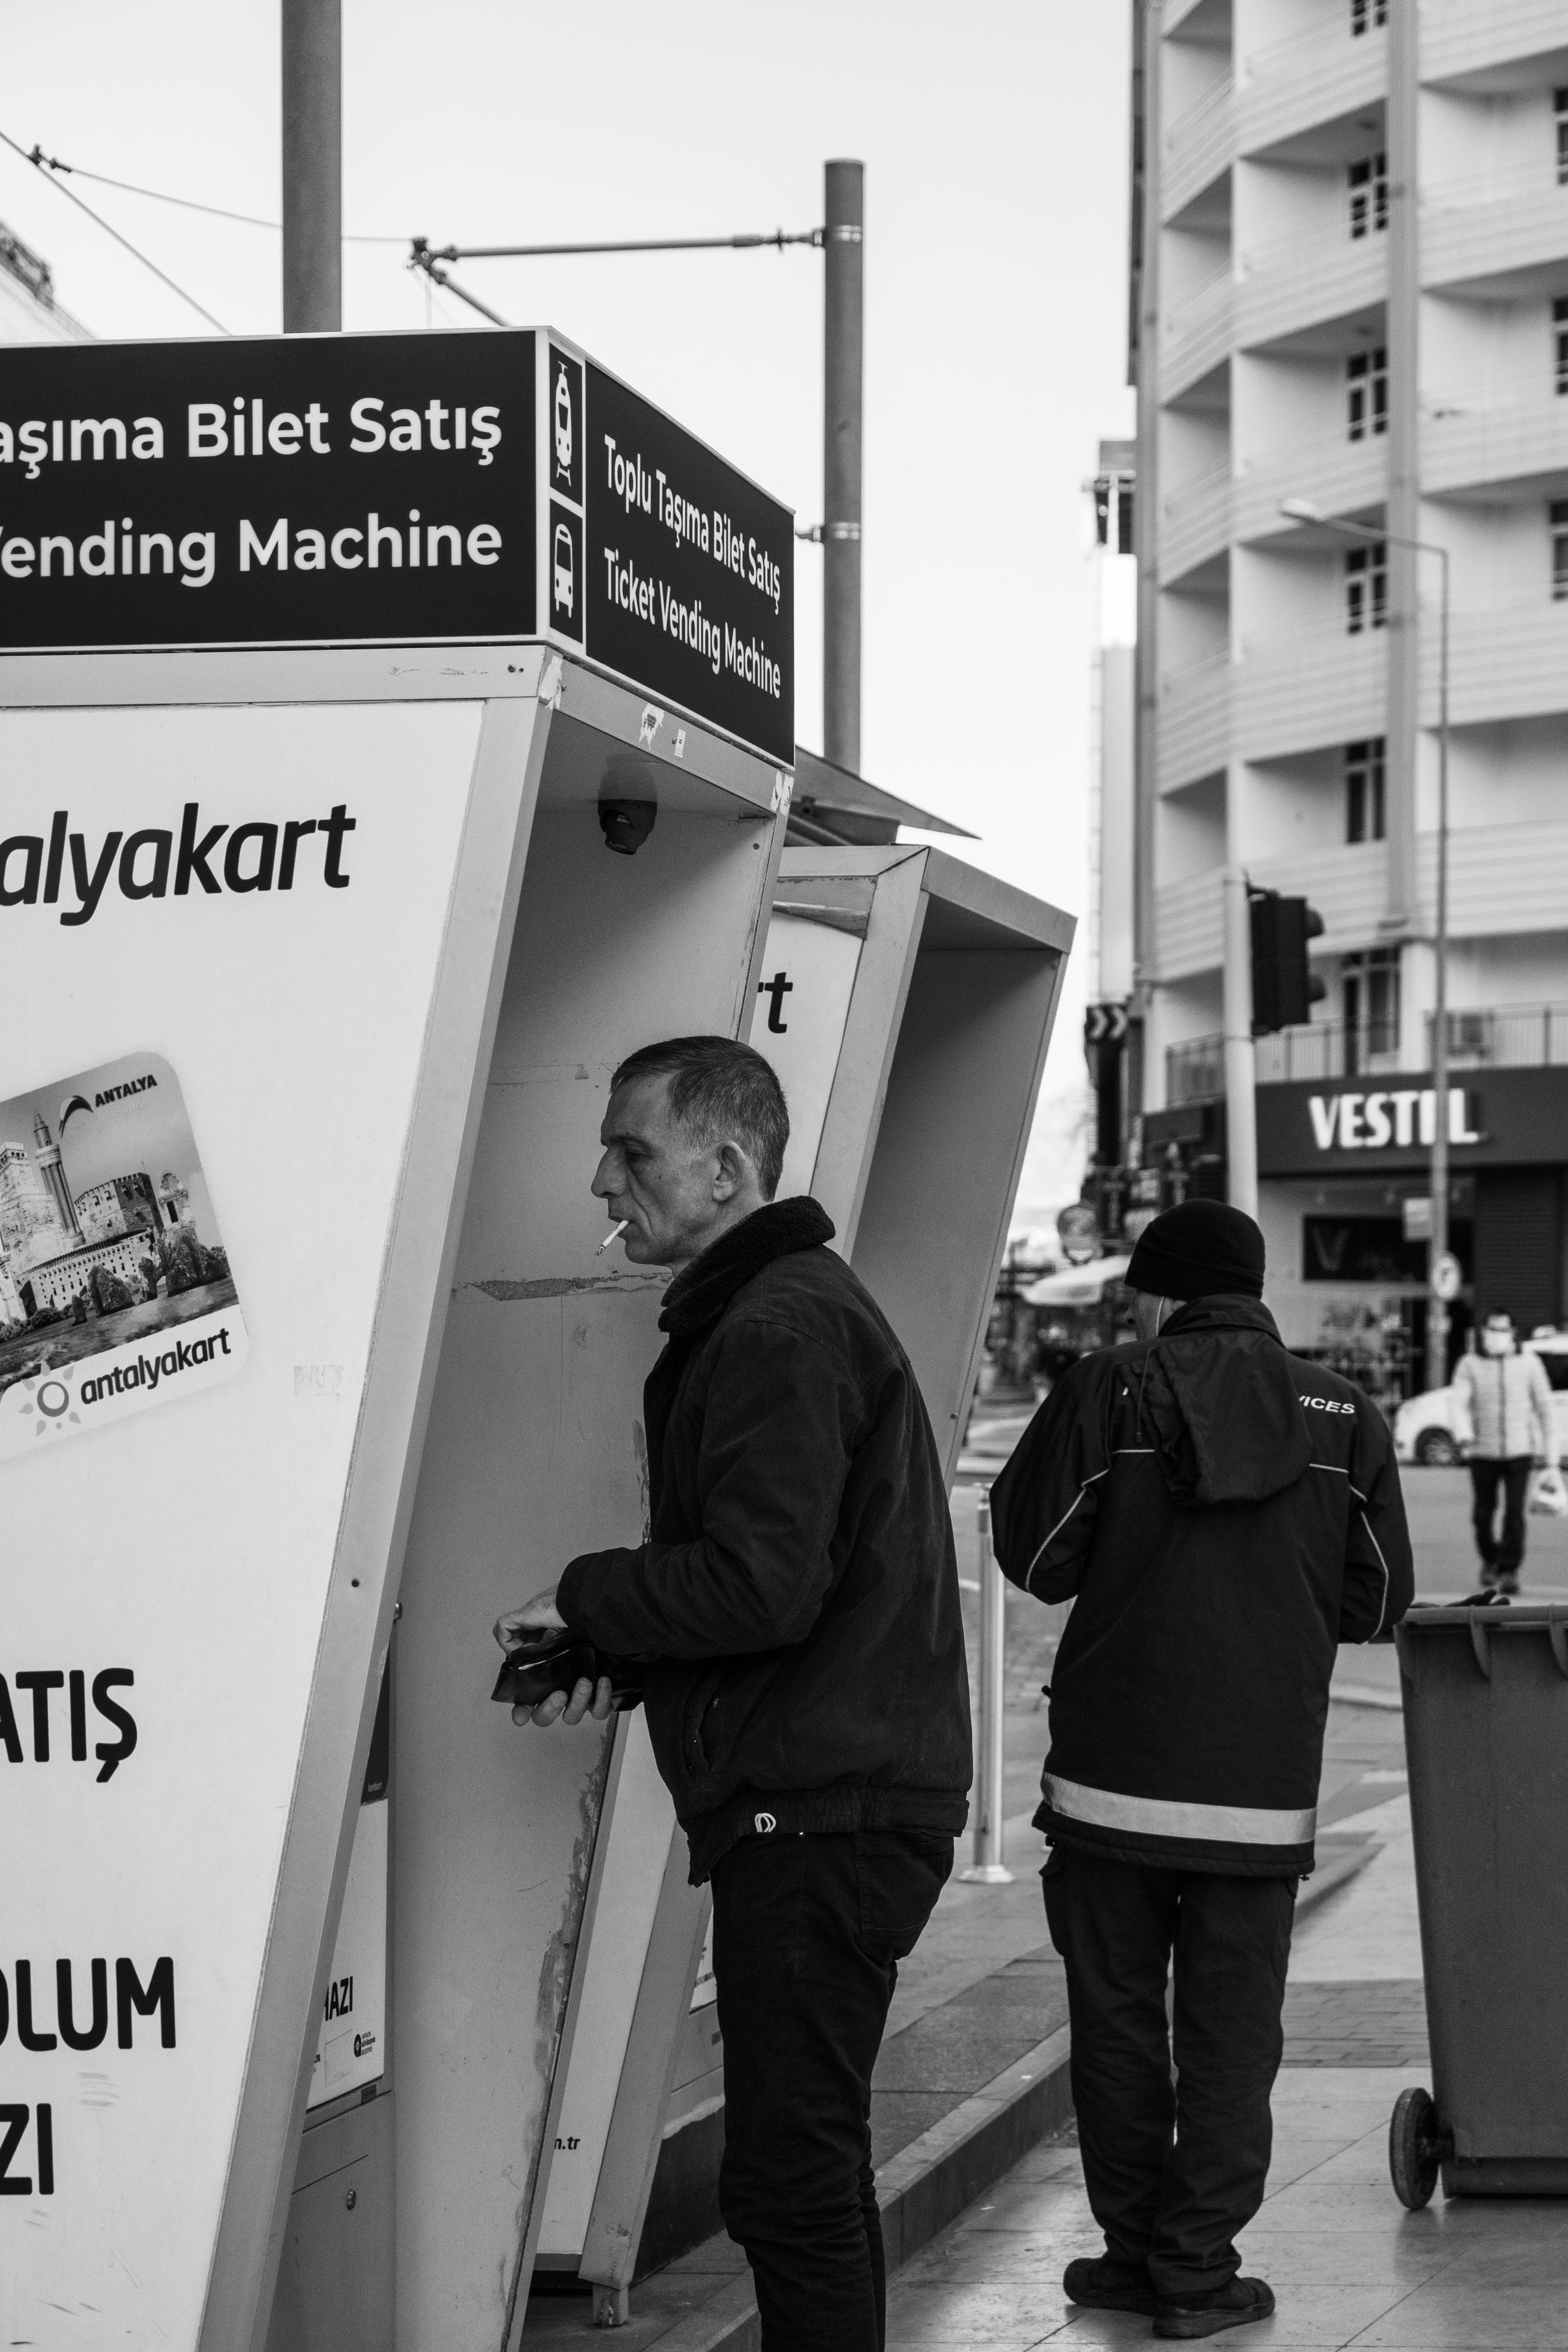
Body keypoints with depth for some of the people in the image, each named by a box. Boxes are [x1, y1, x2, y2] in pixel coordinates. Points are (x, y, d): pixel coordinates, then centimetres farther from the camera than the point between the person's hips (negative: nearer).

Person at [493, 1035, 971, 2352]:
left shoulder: (778, 1333, -14)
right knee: (814, 2163, 18)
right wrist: (618, 1657, 9)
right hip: (832, 1802, 11)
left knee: (789, 2178, -8)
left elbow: (763, 1585, -23)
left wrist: (586, 1602, -8)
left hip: (818, 1816, -11)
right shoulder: (798, 1308, 20)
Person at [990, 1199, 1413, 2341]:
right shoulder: (1345, 1418, 1)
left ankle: (1135, 2250, 17)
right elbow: (1379, 1602, 6)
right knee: (1229, 2033, 7)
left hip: (1111, 1775, -1)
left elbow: (1035, 1556, -2)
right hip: (1263, 1789, 1)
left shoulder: (1109, 1392, -6)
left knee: (1116, 2020, 11)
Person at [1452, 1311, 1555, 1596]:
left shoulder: (1528, 1362, 5)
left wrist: (1547, 1442, 13)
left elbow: (1543, 1403, 12)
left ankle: (1509, 1570, -5)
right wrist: (1464, 1434, -26)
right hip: (1483, 1452, 1)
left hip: (1519, 1451, -1)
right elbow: (1461, 1404, -8)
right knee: (1482, 1514, 4)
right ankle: (1490, 1559, 30)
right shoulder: (1470, 1366, 2)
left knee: (1515, 1513, -11)